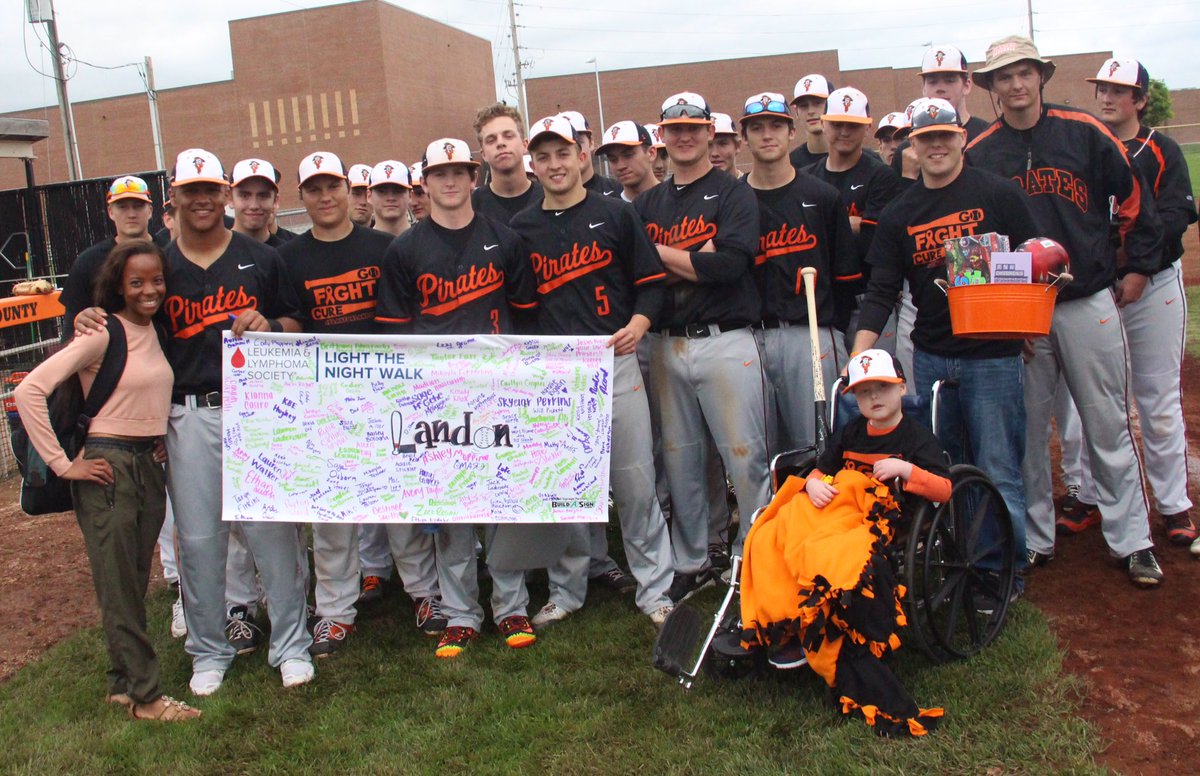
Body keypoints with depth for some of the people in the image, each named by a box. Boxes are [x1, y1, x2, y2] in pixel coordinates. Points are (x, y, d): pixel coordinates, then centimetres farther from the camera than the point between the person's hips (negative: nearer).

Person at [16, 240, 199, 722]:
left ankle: (123, 682, 24)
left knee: (135, 584, 12)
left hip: (150, 466, 7)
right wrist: (62, 464, -16)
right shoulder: (103, 333, -12)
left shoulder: (155, 331, 9)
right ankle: (145, 695, 8)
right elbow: (29, 391, -18)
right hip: (109, 469, -7)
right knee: (119, 587, 1)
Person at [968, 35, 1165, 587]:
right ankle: (1036, 538, 19)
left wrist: (1138, 268, 8)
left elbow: (1134, 200, 8)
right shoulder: (977, 155, 3)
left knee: (1108, 425, 4)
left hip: (1090, 303, -1)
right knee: (1026, 428, 7)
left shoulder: (1084, 133, 1)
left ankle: (1132, 541, 14)